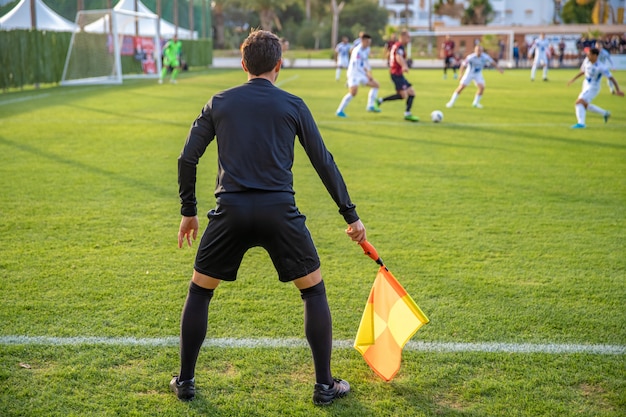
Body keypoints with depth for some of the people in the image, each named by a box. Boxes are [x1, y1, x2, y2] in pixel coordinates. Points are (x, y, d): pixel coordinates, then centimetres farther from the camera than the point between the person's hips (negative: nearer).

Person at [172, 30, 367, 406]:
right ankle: (325, 385, 17)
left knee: (199, 292, 21)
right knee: (314, 291, 15)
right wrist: (351, 216, 13)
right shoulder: (293, 105, 6)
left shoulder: (219, 103, 11)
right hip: (279, 211, -1)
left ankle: (185, 381, 26)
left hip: (231, 211, 2)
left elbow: (187, 159, 12)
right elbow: (324, 163, 7)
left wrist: (188, 211, 23)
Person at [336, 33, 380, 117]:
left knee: (376, 85, 12)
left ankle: (370, 106, 11)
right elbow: (356, 65, -26)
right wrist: (367, 75, -24)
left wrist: (369, 71, 18)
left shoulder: (367, 49, 8)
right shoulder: (357, 51, -20)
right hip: (354, 73, -10)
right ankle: (340, 111, -18)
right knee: (353, 92, -26)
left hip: (361, 74, 10)